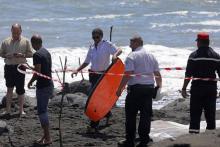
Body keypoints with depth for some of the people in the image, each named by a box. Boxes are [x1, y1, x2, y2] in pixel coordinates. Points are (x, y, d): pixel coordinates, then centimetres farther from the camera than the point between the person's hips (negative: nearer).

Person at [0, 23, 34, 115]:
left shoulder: (25, 41, 1)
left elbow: (30, 53, 2)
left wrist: (22, 55, -16)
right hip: (9, 67, 2)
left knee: (20, 89, 0)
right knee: (9, 88, 8)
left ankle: (21, 110, 9)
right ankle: (8, 109, 13)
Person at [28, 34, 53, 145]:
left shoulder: (37, 55, -17)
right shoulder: (47, 52, 11)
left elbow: (37, 72, -21)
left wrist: (30, 82, -4)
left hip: (43, 86, -9)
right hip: (49, 84, 9)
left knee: (41, 111, -4)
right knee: (43, 110, 16)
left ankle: (47, 138, -4)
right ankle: (46, 135, 21)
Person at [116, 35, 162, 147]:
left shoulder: (132, 56, -8)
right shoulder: (151, 56, 13)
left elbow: (127, 75, -16)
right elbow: (157, 74, 15)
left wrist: (120, 89, -12)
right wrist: (159, 87, 27)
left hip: (136, 88, -6)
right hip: (149, 88, 6)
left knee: (130, 115, 3)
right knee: (146, 115, 8)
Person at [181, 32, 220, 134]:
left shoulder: (194, 55, -5)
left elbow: (188, 75, -8)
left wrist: (184, 88, -4)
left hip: (197, 87, -3)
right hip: (212, 87, 3)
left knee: (195, 114, 2)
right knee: (210, 114, 9)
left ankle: (194, 132, -1)